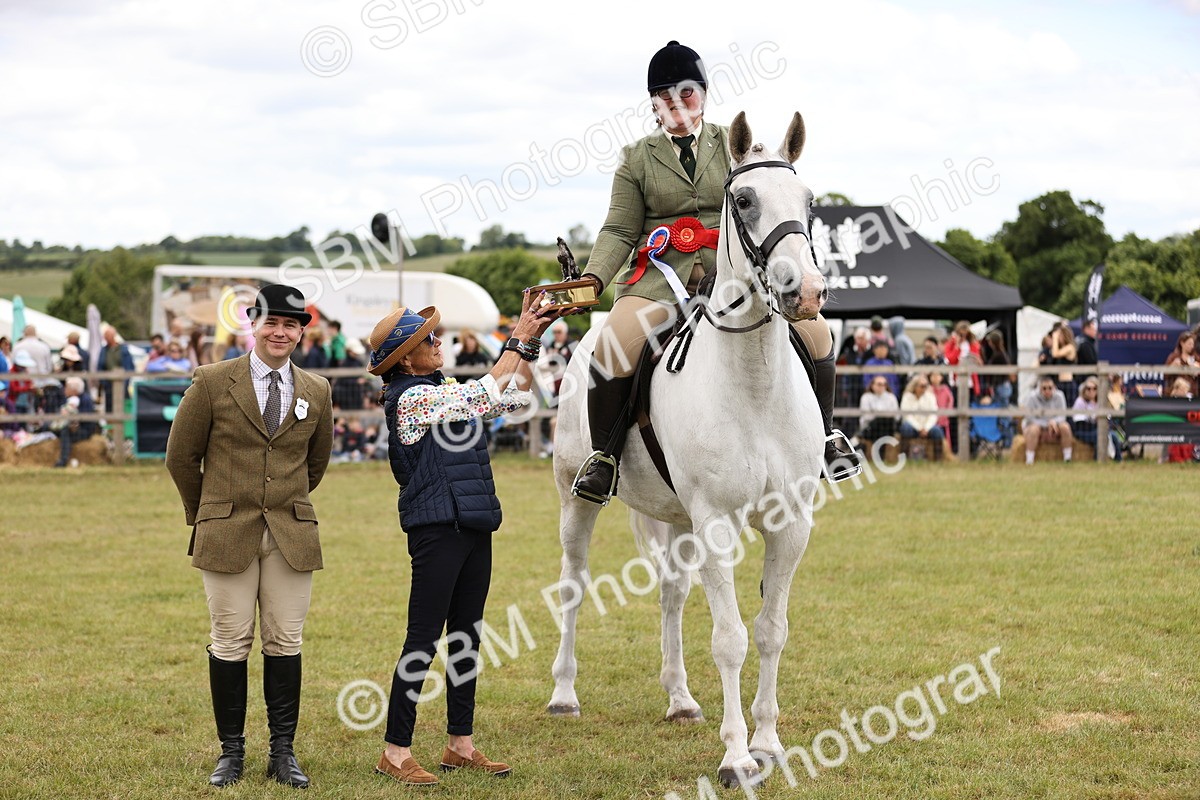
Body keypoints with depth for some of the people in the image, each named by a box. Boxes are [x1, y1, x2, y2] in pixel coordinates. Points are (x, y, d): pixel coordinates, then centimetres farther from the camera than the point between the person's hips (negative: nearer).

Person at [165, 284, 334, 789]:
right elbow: (181, 455, 6)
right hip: (227, 534, -2)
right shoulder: (212, 382, -2)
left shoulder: (316, 392, 7)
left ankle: (283, 752, 10)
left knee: (285, 644, 2)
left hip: (291, 534, 2)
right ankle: (231, 752, 10)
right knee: (230, 643, 1)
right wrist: (204, 514, 12)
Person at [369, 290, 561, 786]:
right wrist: (520, 339, -8)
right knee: (424, 639, -6)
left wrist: (531, 339, 7)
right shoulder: (412, 397, -13)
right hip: (437, 529, -9)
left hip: (472, 526, 9)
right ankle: (396, 752, -1)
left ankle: (461, 744, 20)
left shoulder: (444, 392, 14)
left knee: (466, 635, 12)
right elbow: (488, 394, -17)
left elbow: (514, 395, 18)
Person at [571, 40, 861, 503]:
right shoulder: (637, 159, 11)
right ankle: (603, 455, -11)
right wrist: (593, 280, -12)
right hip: (662, 275, -1)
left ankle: (824, 435, 7)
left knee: (814, 331, -18)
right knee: (615, 343, -31)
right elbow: (619, 231, 6)